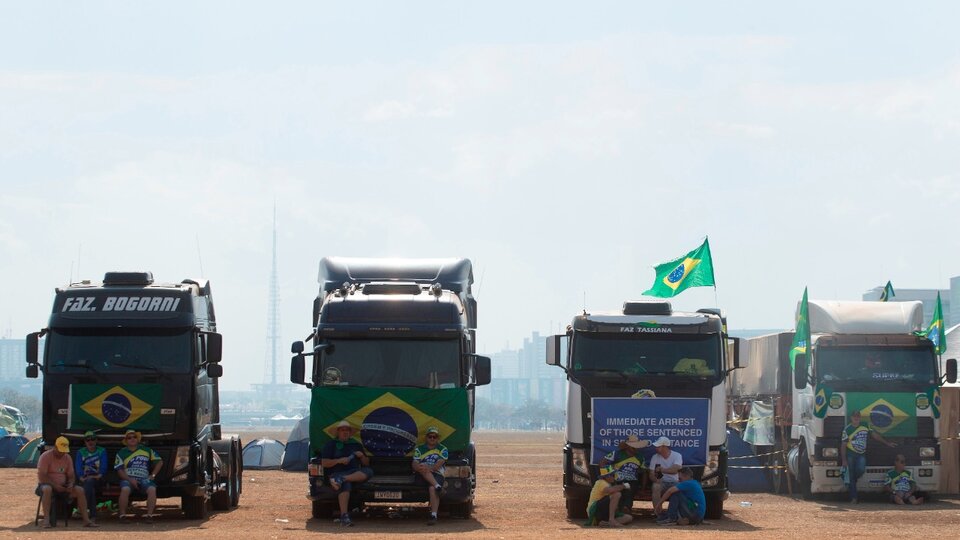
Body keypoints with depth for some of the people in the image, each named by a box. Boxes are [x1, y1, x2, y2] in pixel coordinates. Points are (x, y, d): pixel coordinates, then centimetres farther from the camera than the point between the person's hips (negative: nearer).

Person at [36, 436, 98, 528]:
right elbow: (41, 476, -16)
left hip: (62, 486, 5)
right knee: (47, 489, -41)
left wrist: (71, 485, -12)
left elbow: (71, 476, 12)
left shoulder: (67, 458, 8)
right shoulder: (45, 456, -10)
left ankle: (86, 520, -18)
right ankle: (46, 520, -42)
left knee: (80, 490, -17)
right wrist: (55, 485, -25)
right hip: (47, 484, -5)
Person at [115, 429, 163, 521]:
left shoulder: (146, 450, 15)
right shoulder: (122, 453, 10)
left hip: (144, 479, 1)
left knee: (152, 489, -30)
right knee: (125, 489, -35)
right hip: (128, 478, -1)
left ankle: (150, 515, -27)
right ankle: (122, 515, -27)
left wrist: (153, 475, 5)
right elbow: (119, 470, 1)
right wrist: (130, 479, -14)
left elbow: (159, 462, 18)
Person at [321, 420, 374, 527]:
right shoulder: (331, 445, 14)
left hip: (355, 473, 4)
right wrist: (339, 460, -11)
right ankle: (344, 516, -48)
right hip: (337, 473, -4)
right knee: (345, 486, -38)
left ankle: (342, 479, -42)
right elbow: (324, 463, 3)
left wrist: (362, 456, 3)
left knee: (368, 471, -28)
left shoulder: (356, 445, 24)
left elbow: (366, 464, 25)